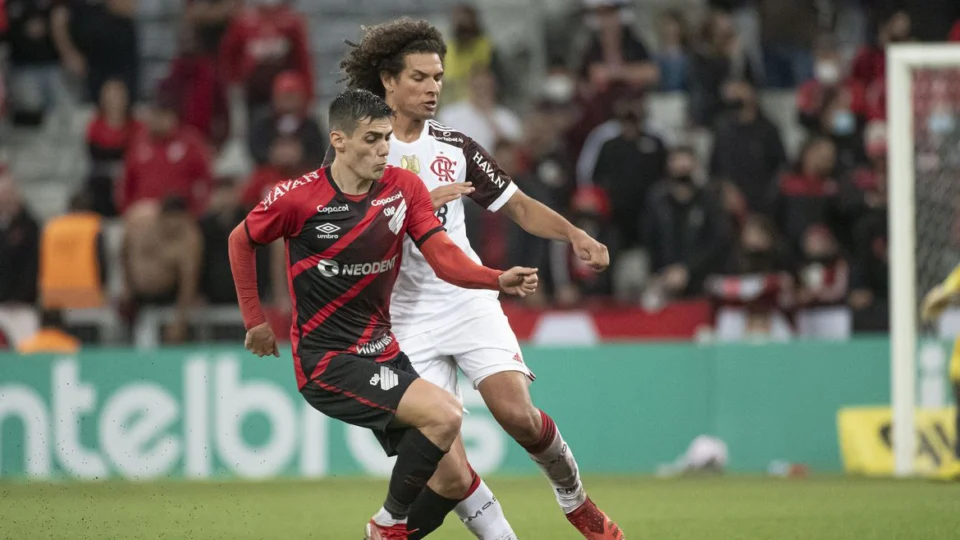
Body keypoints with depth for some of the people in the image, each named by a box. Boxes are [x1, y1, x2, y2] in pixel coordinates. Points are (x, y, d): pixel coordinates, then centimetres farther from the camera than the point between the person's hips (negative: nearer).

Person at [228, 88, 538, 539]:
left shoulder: (403, 188, 0)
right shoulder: (298, 198, -12)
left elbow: (445, 258, -8)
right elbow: (241, 241, 5)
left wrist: (500, 279, -26)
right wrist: (254, 319, 7)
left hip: (383, 350, 6)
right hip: (327, 361, -6)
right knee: (444, 415, -24)